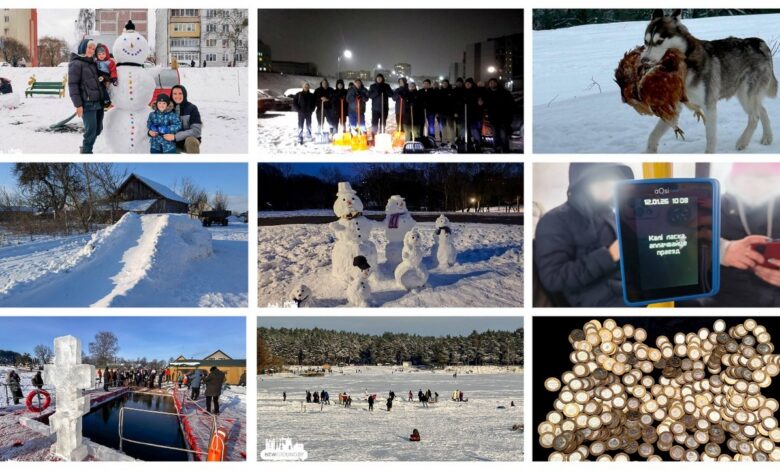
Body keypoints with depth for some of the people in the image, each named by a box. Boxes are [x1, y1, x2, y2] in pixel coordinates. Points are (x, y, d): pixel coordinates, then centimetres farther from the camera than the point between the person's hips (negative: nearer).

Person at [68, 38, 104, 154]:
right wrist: (78, 104, -16)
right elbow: (73, 85, -11)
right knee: (91, 129, -8)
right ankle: (86, 153, 3)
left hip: (98, 102, 8)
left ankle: (86, 149, 30)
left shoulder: (93, 63, 18)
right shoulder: (76, 64, -6)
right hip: (87, 103, -8)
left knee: (98, 128, 13)